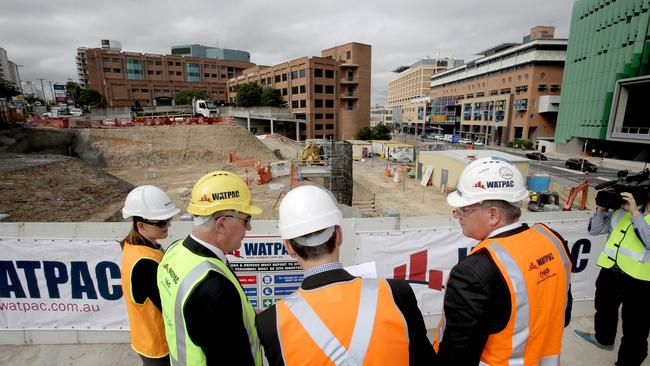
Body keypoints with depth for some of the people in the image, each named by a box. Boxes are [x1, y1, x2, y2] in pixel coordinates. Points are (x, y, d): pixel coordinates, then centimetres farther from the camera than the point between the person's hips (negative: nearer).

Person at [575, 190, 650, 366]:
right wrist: (601, 208, -6)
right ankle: (603, 339, 52)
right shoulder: (622, 208, 6)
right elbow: (595, 229, 7)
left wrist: (635, 212, -27)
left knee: (635, 328, 7)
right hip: (610, 271, 5)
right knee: (604, 308, 27)